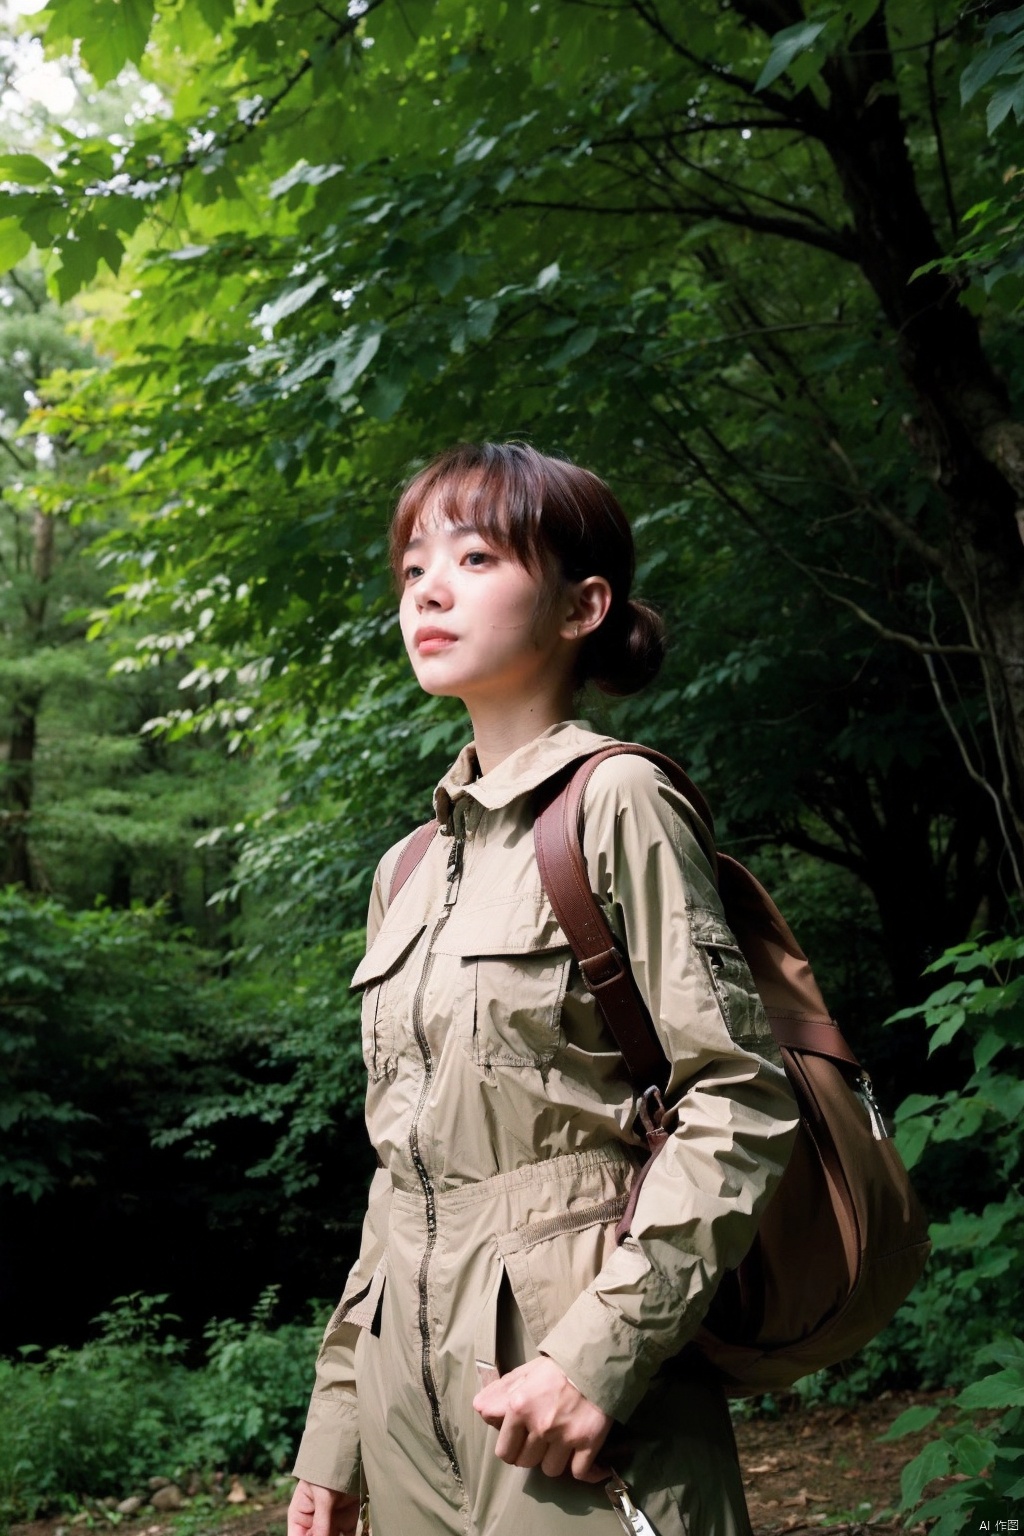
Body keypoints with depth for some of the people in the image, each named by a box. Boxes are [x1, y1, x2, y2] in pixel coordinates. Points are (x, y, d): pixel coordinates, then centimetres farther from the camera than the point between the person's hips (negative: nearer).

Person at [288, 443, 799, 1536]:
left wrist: (602, 1352, -19)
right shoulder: (409, 873, 12)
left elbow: (738, 1103, -13)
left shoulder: (617, 805, -8)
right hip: (415, 1386, 7)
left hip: (577, 1408, -6)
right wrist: (336, 1424, 13)